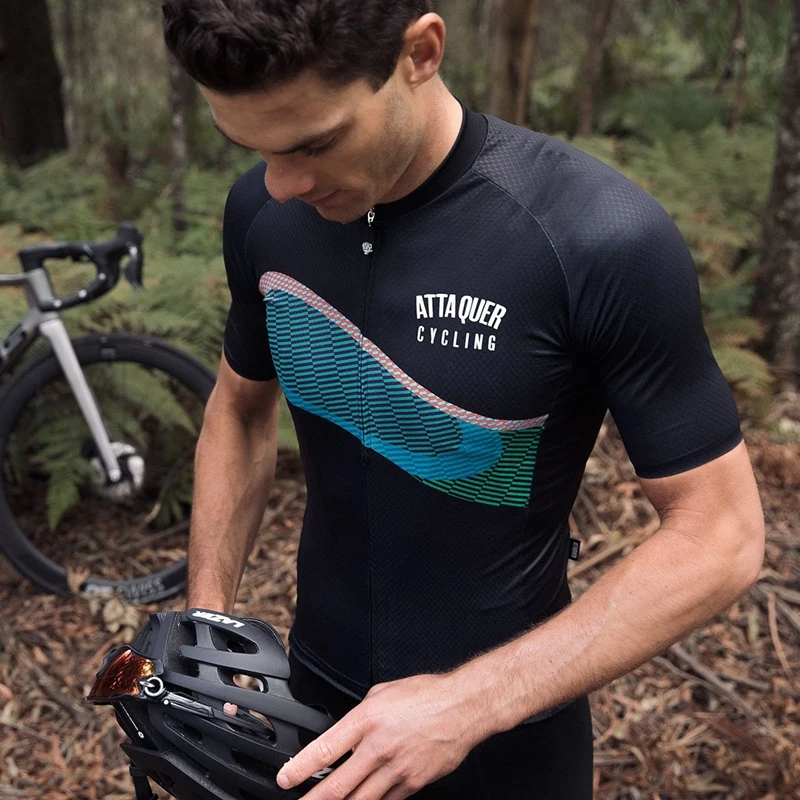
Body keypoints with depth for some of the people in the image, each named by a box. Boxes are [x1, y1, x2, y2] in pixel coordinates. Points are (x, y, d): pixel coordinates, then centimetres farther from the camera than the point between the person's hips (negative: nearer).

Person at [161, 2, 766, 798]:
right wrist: (206, 624, -5)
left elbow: (719, 535, -19)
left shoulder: (602, 240, -26)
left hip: (505, 730, -4)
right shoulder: (261, 211, -10)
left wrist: (467, 703, -25)